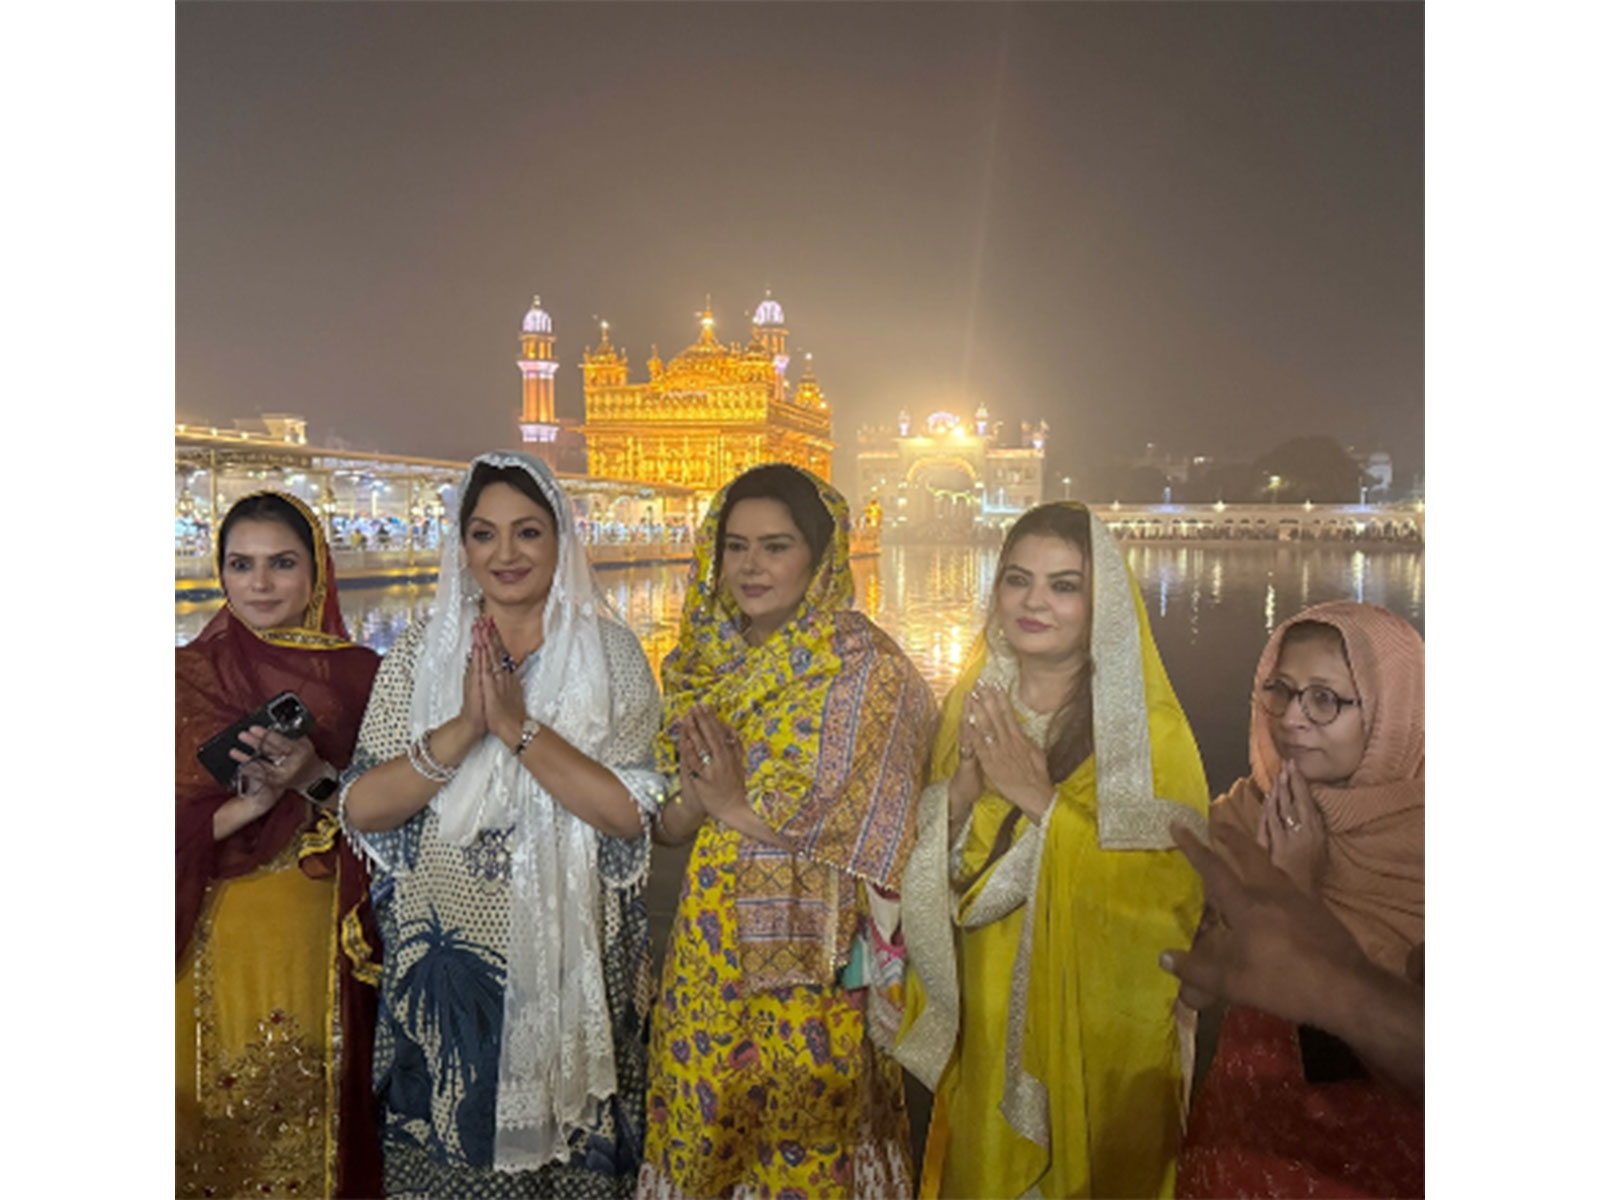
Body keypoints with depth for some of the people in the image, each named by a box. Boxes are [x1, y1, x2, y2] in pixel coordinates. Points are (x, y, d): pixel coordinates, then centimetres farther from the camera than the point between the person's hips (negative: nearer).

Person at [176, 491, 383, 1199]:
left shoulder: (362, 676, 0)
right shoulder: (190, 676, 0)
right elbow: (179, 827, -4)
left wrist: (319, 779, -20)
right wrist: (252, 802, -20)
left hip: (330, 947, 0)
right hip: (220, 946, 0)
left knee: (321, 1109, 10)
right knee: (225, 1120, 10)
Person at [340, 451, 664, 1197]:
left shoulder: (609, 653, -3)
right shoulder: (420, 654, 2)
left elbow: (629, 813, -13)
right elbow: (359, 809, -6)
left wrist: (519, 726, -21)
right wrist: (463, 730, -20)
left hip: (567, 964, -1)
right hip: (446, 964, 2)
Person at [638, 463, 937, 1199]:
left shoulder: (867, 667, -12)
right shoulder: (709, 661, 5)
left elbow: (865, 833, -15)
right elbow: (668, 825, 6)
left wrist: (738, 810, -13)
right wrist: (697, 797, -15)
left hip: (812, 966, -5)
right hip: (710, 956, 5)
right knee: (700, 1131, 17)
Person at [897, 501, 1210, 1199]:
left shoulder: (1151, 727, -13)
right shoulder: (972, 708, 0)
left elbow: (1175, 887, -20)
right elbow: (934, 878, 2)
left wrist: (1043, 802, -24)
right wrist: (963, 790, -18)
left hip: (1103, 1034, -4)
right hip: (987, 1023, 4)